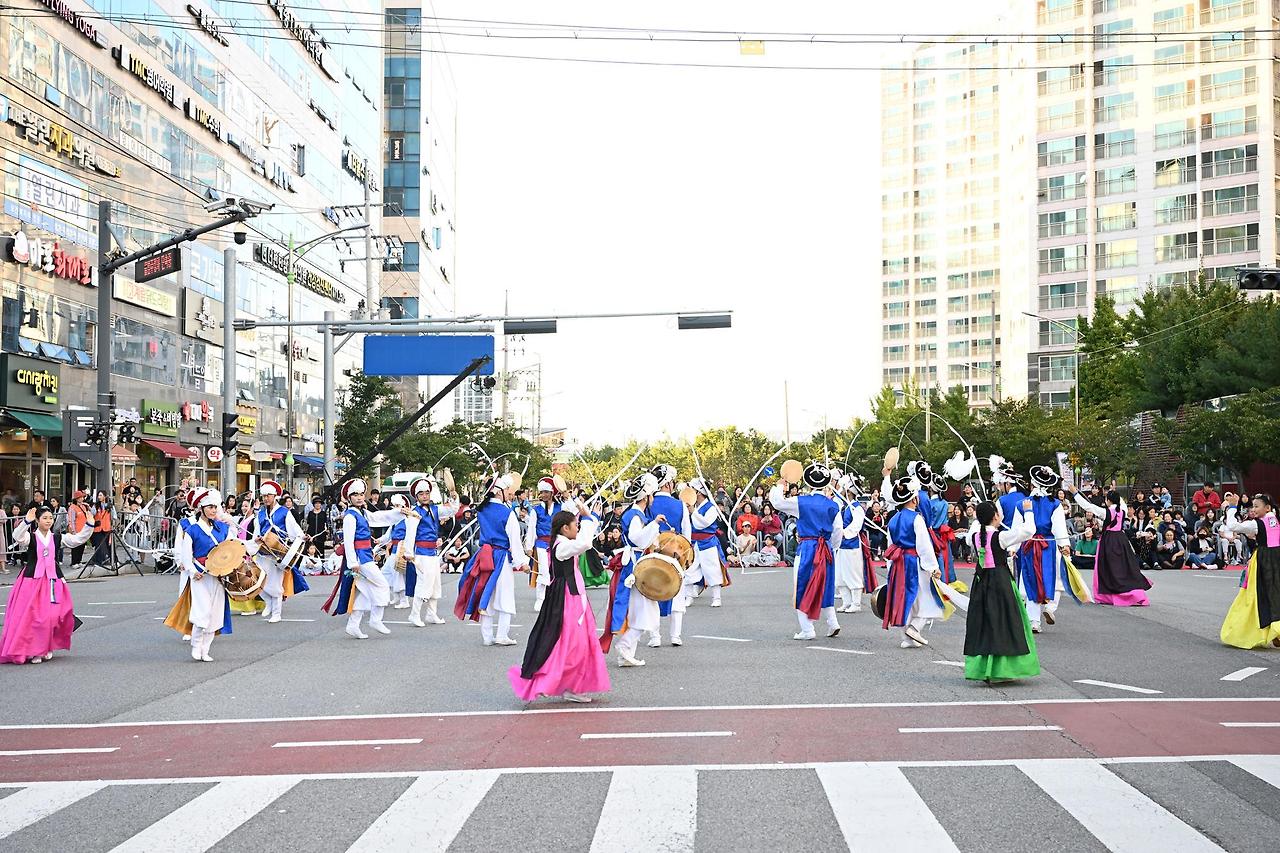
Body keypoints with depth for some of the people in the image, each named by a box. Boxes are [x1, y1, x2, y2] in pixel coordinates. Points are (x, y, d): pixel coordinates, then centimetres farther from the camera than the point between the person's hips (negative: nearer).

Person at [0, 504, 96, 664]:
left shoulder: (58, 538, 9)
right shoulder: (31, 537, 0)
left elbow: (80, 538, 3)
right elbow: (18, 537, -22)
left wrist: (89, 524, -10)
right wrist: (26, 522, -36)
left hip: (53, 581, 2)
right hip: (32, 580, -2)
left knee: (52, 615, -4)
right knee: (30, 616, -4)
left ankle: (47, 648, 15)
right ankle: (32, 651, 7)